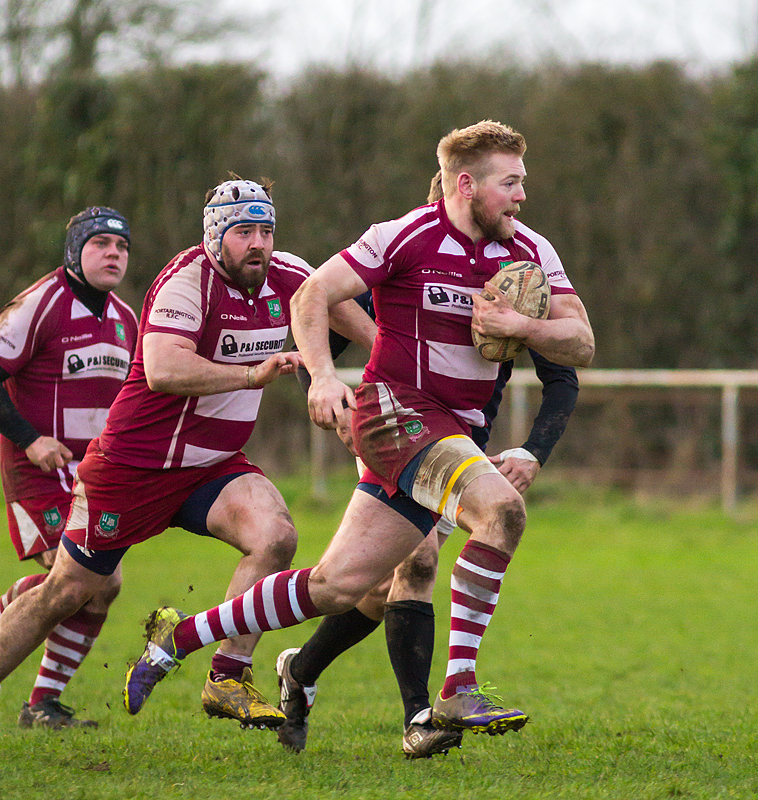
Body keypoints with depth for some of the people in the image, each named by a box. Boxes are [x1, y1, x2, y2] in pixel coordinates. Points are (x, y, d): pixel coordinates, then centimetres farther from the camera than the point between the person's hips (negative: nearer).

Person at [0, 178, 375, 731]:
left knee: (275, 536, -22)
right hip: (133, 465, -5)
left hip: (213, 467, 5)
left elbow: (336, 301, 23)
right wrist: (252, 374, -42)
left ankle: (227, 681, -16)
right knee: (66, 592, 4)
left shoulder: (285, 276, -1)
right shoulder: (188, 279, -22)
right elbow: (162, 370, -37)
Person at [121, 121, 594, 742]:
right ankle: (459, 689, -27)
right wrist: (323, 374, -20)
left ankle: (178, 638, 20)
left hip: (456, 432, 6)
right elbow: (312, 296, -5)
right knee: (501, 506, -31)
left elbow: (582, 344, 3)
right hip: (396, 411, -6)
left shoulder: (531, 253, 6)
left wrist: (521, 325, -16)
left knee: (337, 586, 4)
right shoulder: (405, 238, -10)